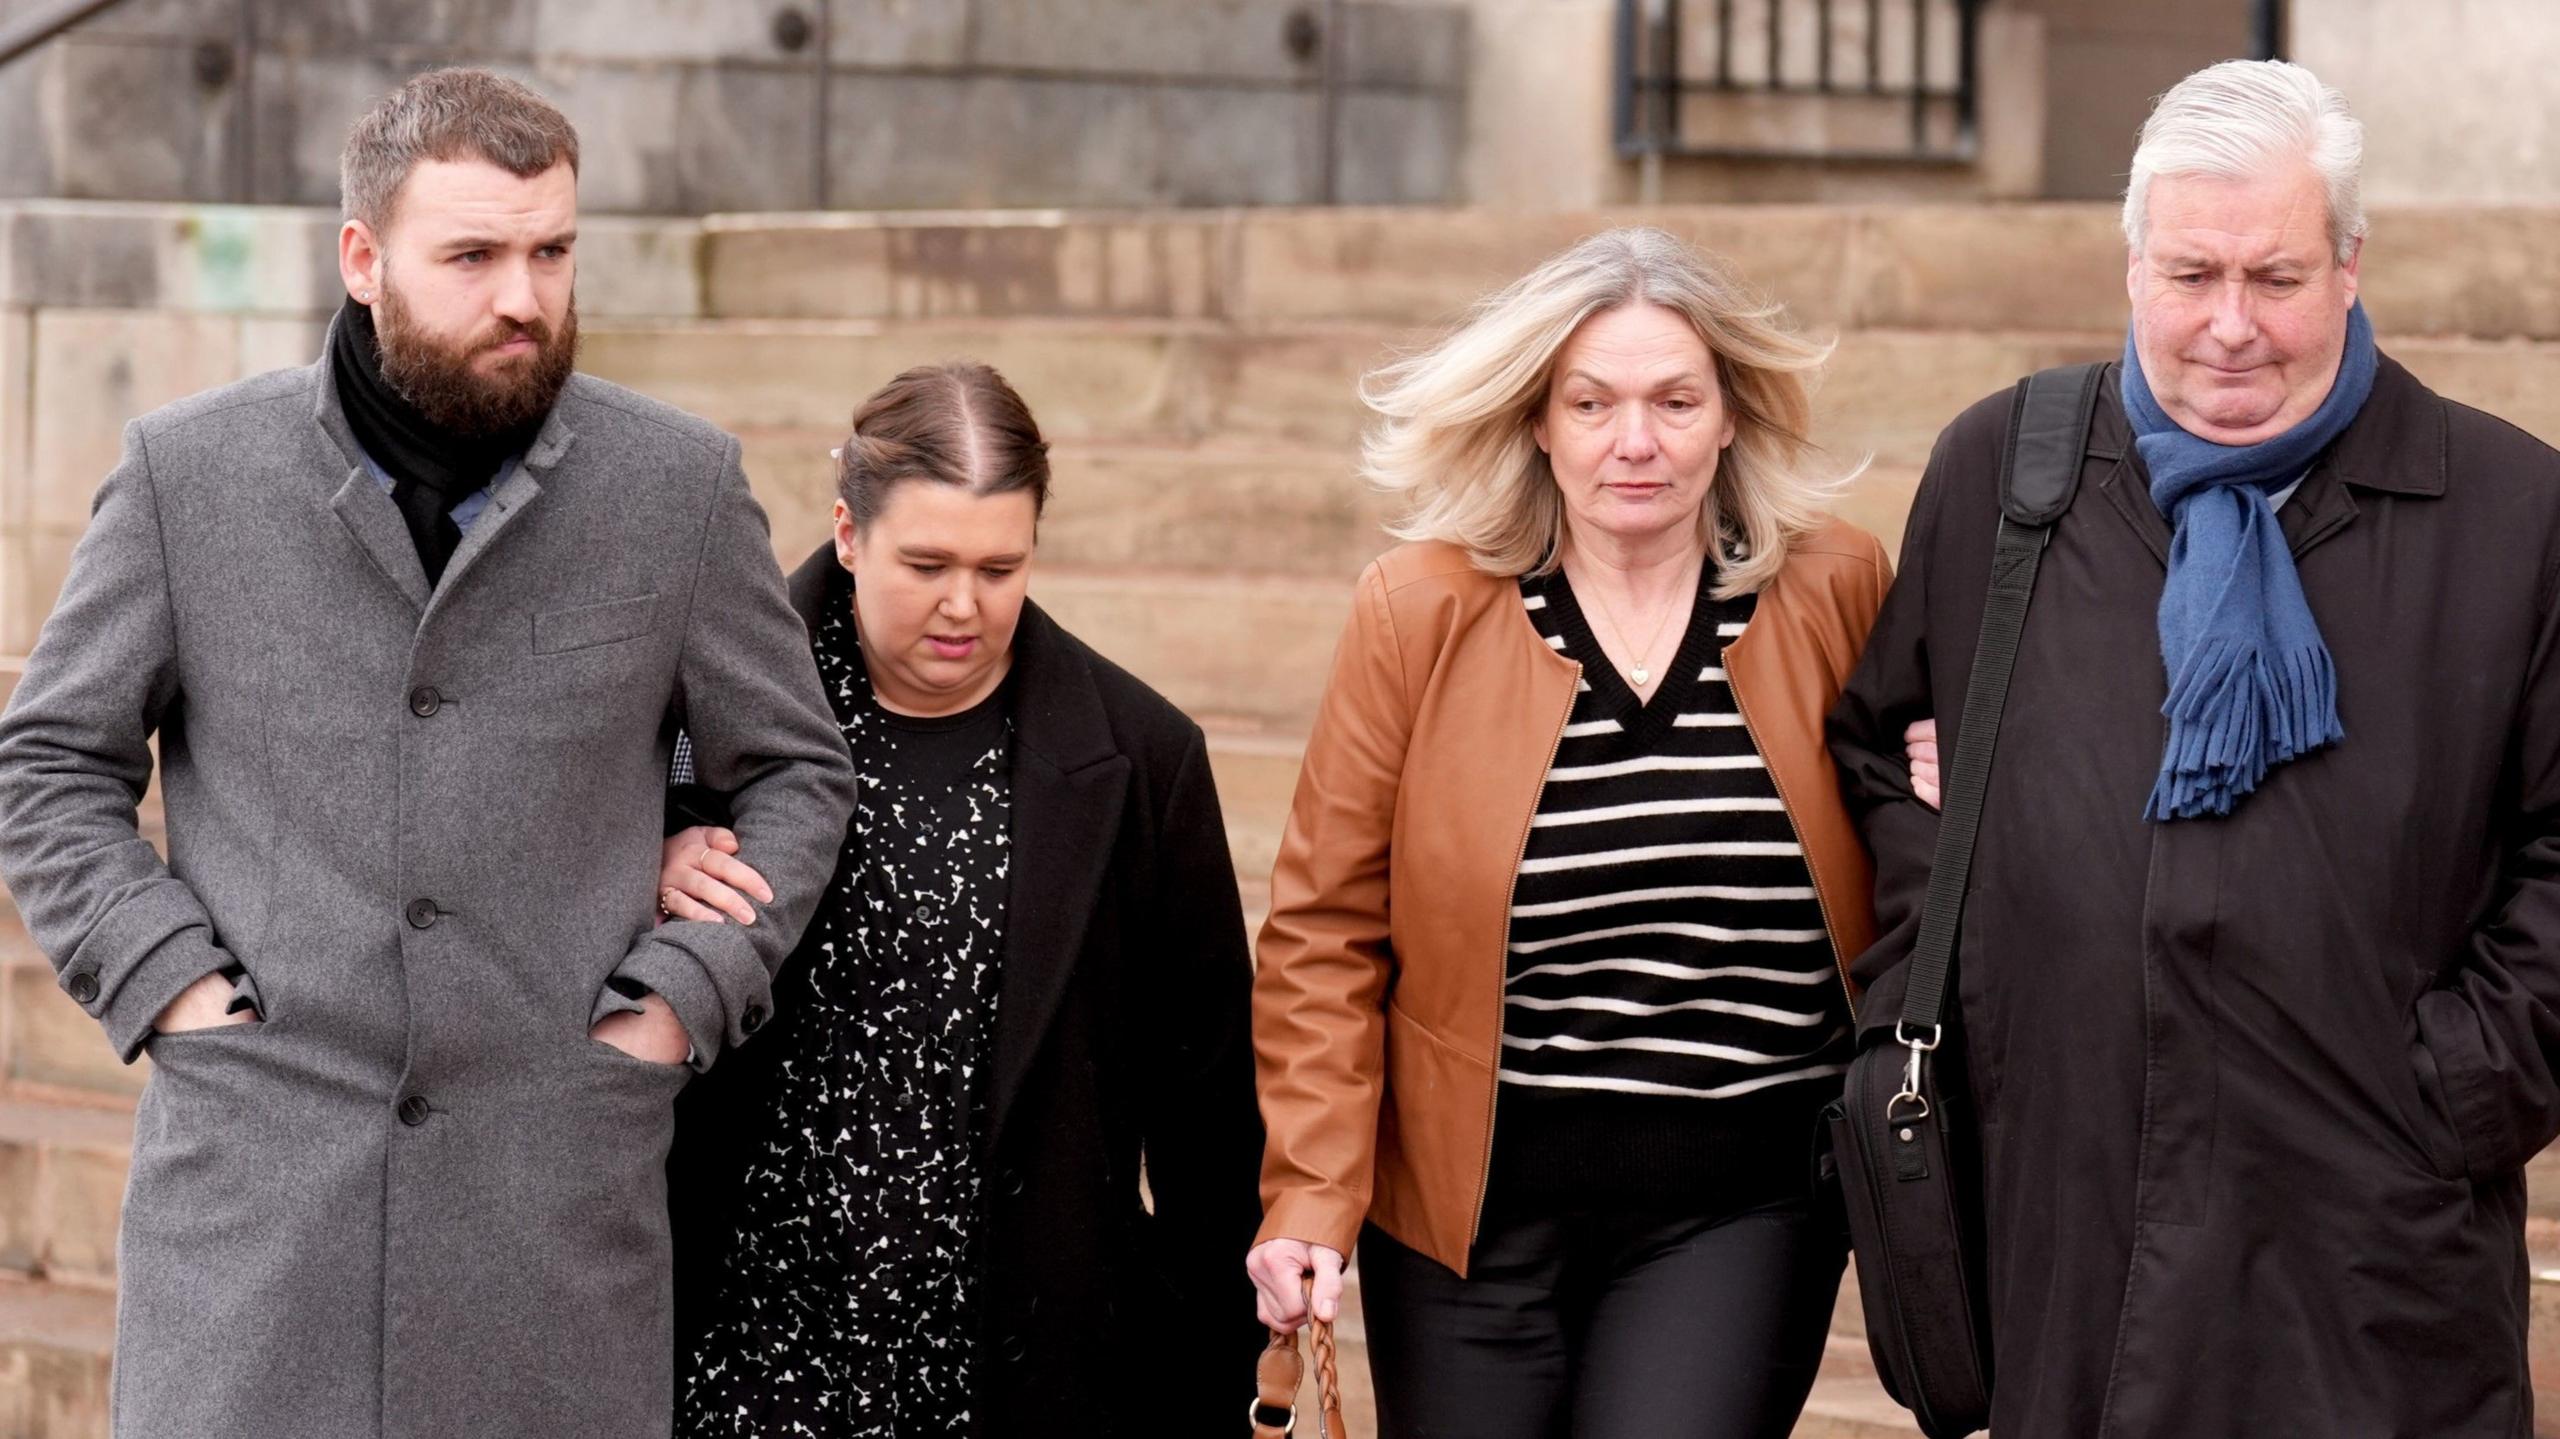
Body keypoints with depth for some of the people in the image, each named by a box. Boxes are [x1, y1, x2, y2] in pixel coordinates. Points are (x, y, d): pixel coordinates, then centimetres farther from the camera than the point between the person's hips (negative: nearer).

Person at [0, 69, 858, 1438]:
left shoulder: (680, 487, 5)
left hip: (558, 1187, 1)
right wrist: (167, 978, -3)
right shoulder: (186, 472, 4)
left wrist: (680, 994, 1)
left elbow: (794, 771, 14)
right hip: (253, 1170, 0)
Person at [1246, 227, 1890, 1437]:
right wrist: (1309, 1198, -7)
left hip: (1742, 1203, 0)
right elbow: (1326, 933, 0)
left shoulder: (1839, 598, 1)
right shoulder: (1422, 613, -2)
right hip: (1475, 1202, 1)